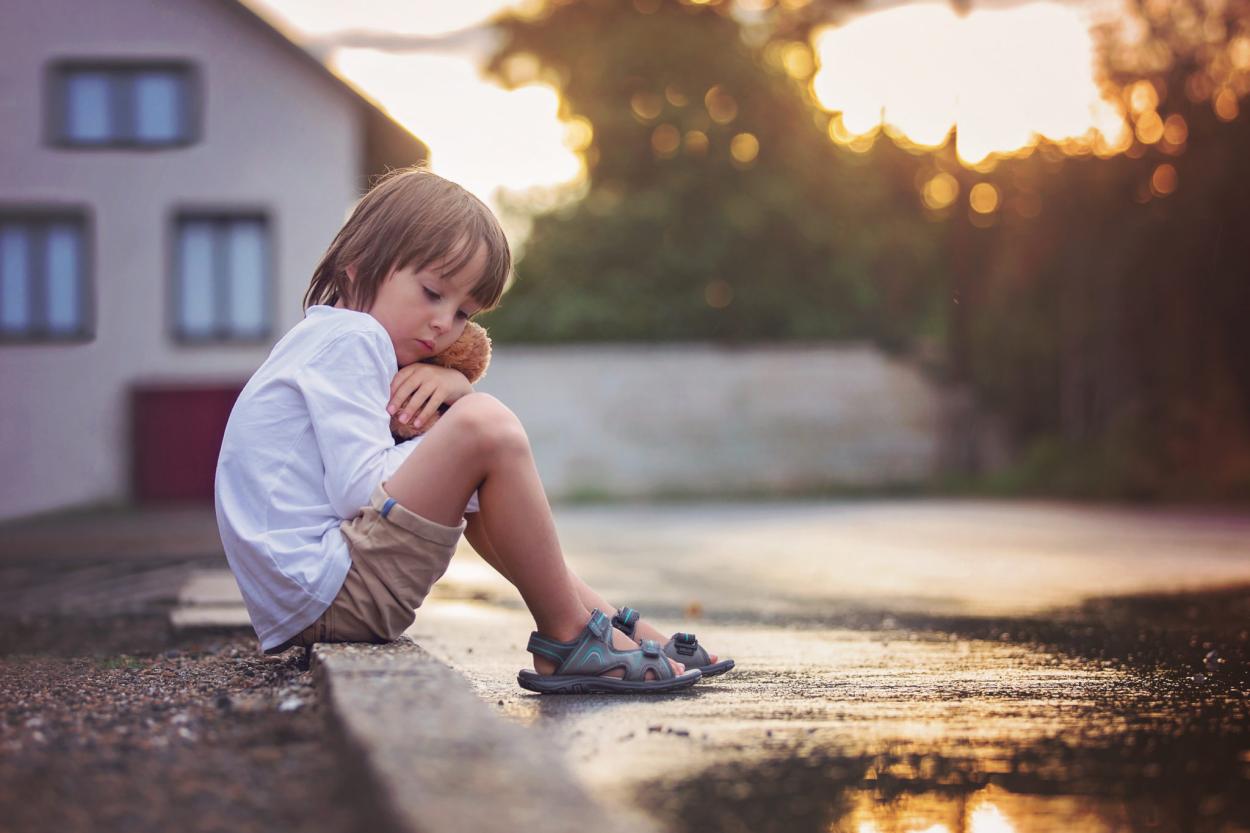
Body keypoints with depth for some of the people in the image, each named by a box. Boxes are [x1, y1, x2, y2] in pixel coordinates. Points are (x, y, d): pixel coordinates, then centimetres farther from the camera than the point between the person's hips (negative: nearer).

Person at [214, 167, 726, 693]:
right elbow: (360, 491, -20)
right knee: (485, 425, -21)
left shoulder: (329, 343, 23)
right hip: (326, 596, -11)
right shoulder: (349, 338, -8)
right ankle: (569, 640, -11)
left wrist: (454, 387, 0)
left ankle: (610, 621, 16)